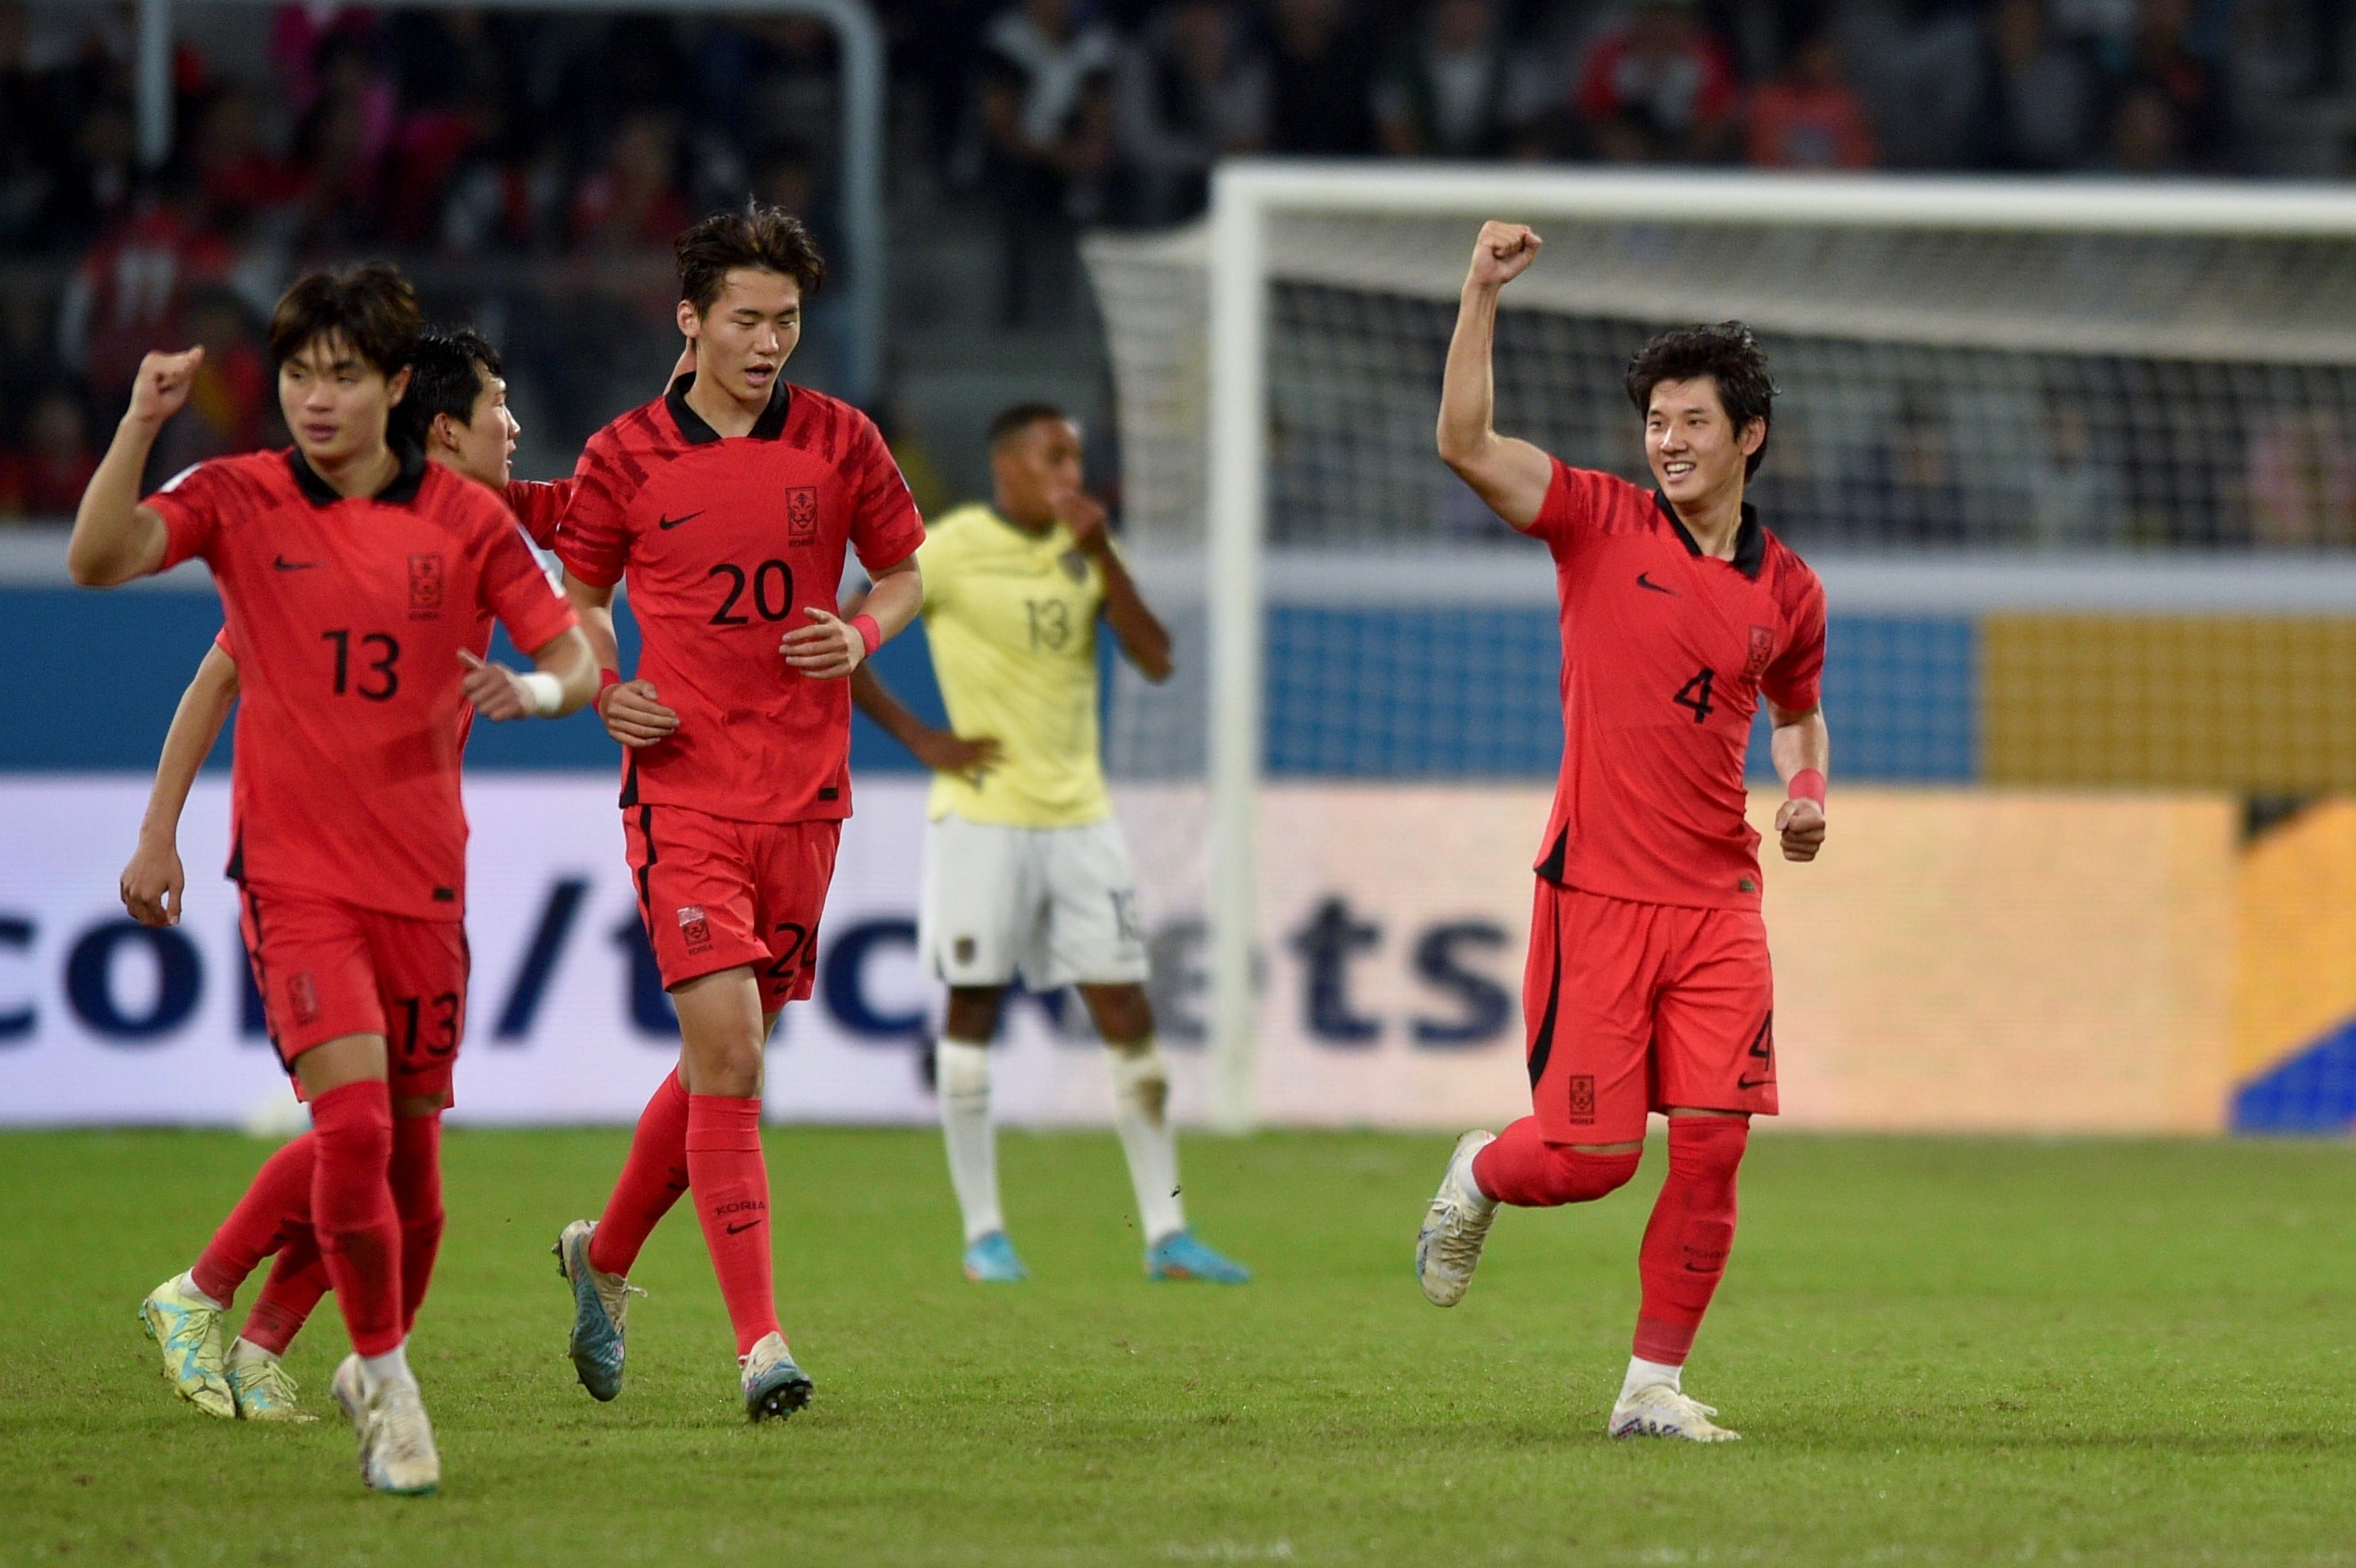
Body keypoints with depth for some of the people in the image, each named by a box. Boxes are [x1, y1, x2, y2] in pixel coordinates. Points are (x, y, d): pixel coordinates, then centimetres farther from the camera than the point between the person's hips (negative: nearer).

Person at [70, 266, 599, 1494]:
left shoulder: (465, 519, 3)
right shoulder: (240, 499, -1)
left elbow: (578, 662, 5)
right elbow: (96, 559, -16)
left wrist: (537, 689, -18)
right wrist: (142, 423, -27)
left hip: (422, 876, 2)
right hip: (294, 873, -2)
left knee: (411, 1155, 7)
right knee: (353, 1126, -20)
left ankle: (377, 1366, 30)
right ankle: (387, 1383, -5)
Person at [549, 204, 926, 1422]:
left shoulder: (840, 443, 3)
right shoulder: (624, 458, -1)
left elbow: (906, 574, 14)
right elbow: (580, 592, 12)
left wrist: (860, 638, -7)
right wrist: (605, 690, -6)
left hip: (804, 795, 3)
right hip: (683, 789, -3)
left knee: (726, 1058, 12)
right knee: (728, 1056, -14)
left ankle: (606, 1257, 36)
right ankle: (761, 1345, -14)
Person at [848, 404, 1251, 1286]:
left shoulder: (1084, 549, 9)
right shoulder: (950, 549, -6)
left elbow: (1155, 660, -2)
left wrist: (1102, 552, -11)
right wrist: (920, 740, -8)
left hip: (1080, 816, 5)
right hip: (984, 813, -5)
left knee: (1127, 1014, 1)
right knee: (974, 1009, 0)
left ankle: (1165, 1232, 4)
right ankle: (982, 1233, 7)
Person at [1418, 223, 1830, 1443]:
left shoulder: (1787, 593, 9)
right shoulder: (1600, 524, -1)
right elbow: (1464, 442, -13)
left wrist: (1807, 797, 6)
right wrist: (1483, 294, -20)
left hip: (1718, 904, 3)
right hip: (1596, 894, -3)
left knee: (1711, 1148, -6)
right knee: (1588, 1156, -3)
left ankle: (1656, 1386, 5)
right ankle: (1478, 1179, 32)